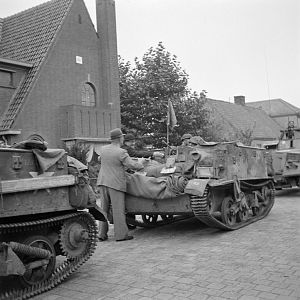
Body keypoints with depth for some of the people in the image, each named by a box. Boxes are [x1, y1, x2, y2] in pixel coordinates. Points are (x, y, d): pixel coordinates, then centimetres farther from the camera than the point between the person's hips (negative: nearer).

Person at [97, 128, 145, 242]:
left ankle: (103, 234, 14)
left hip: (102, 182, 6)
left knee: (104, 208, 12)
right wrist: (141, 164, 7)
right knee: (118, 210, 0)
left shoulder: (103, 149, 7)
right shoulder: (121, 152, -13)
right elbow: (132, 165, -12)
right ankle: (121, 234, 3)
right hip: (116, 184, -6)